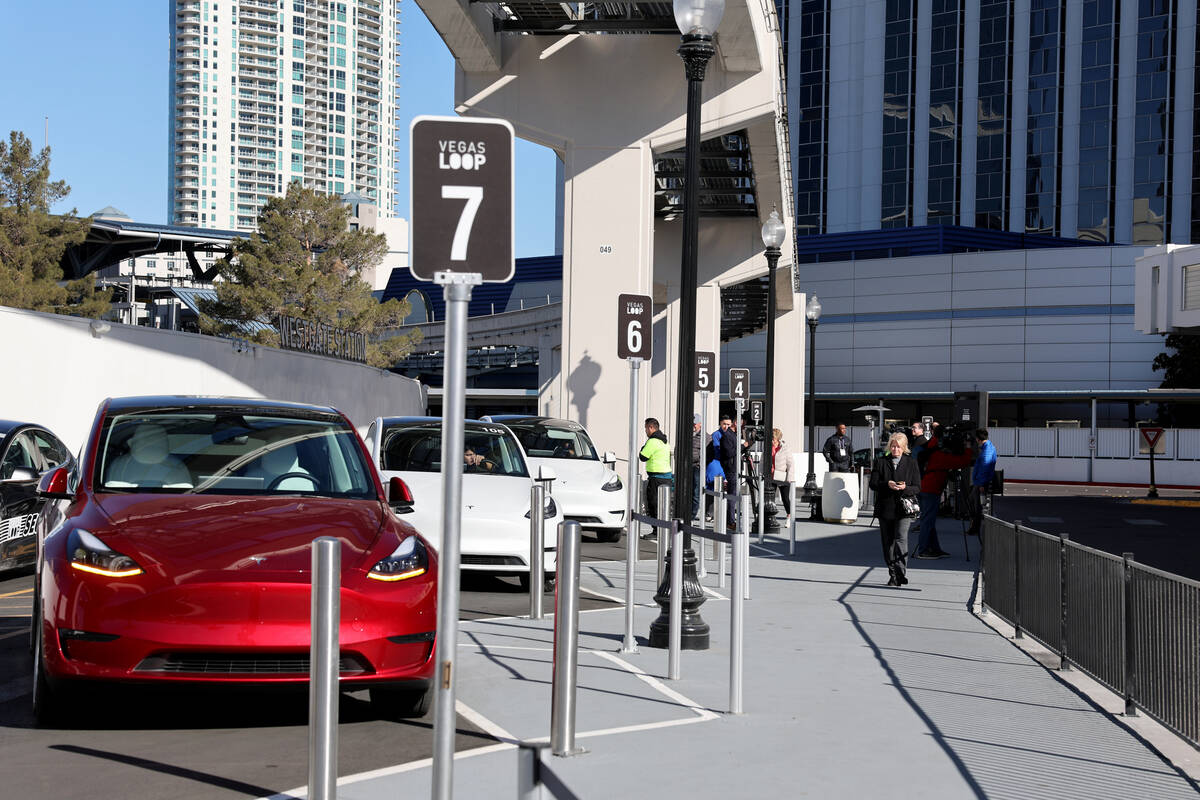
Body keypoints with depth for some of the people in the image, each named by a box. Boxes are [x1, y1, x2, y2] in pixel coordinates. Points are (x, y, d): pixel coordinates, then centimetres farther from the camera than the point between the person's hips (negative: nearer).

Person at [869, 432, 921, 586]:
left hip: (903, 509, -3)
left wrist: (905, 488, -17)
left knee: (901, 539, -17)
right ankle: (893, 575, 18)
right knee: (887, 543, 7)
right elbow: (873, 484, 3)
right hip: (885, 508, 3)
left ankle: (901, 573, -19)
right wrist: (887, 485, -16)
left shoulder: (911, 463, 6)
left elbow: (917, 487, 5)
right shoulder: (880, 462, 8)